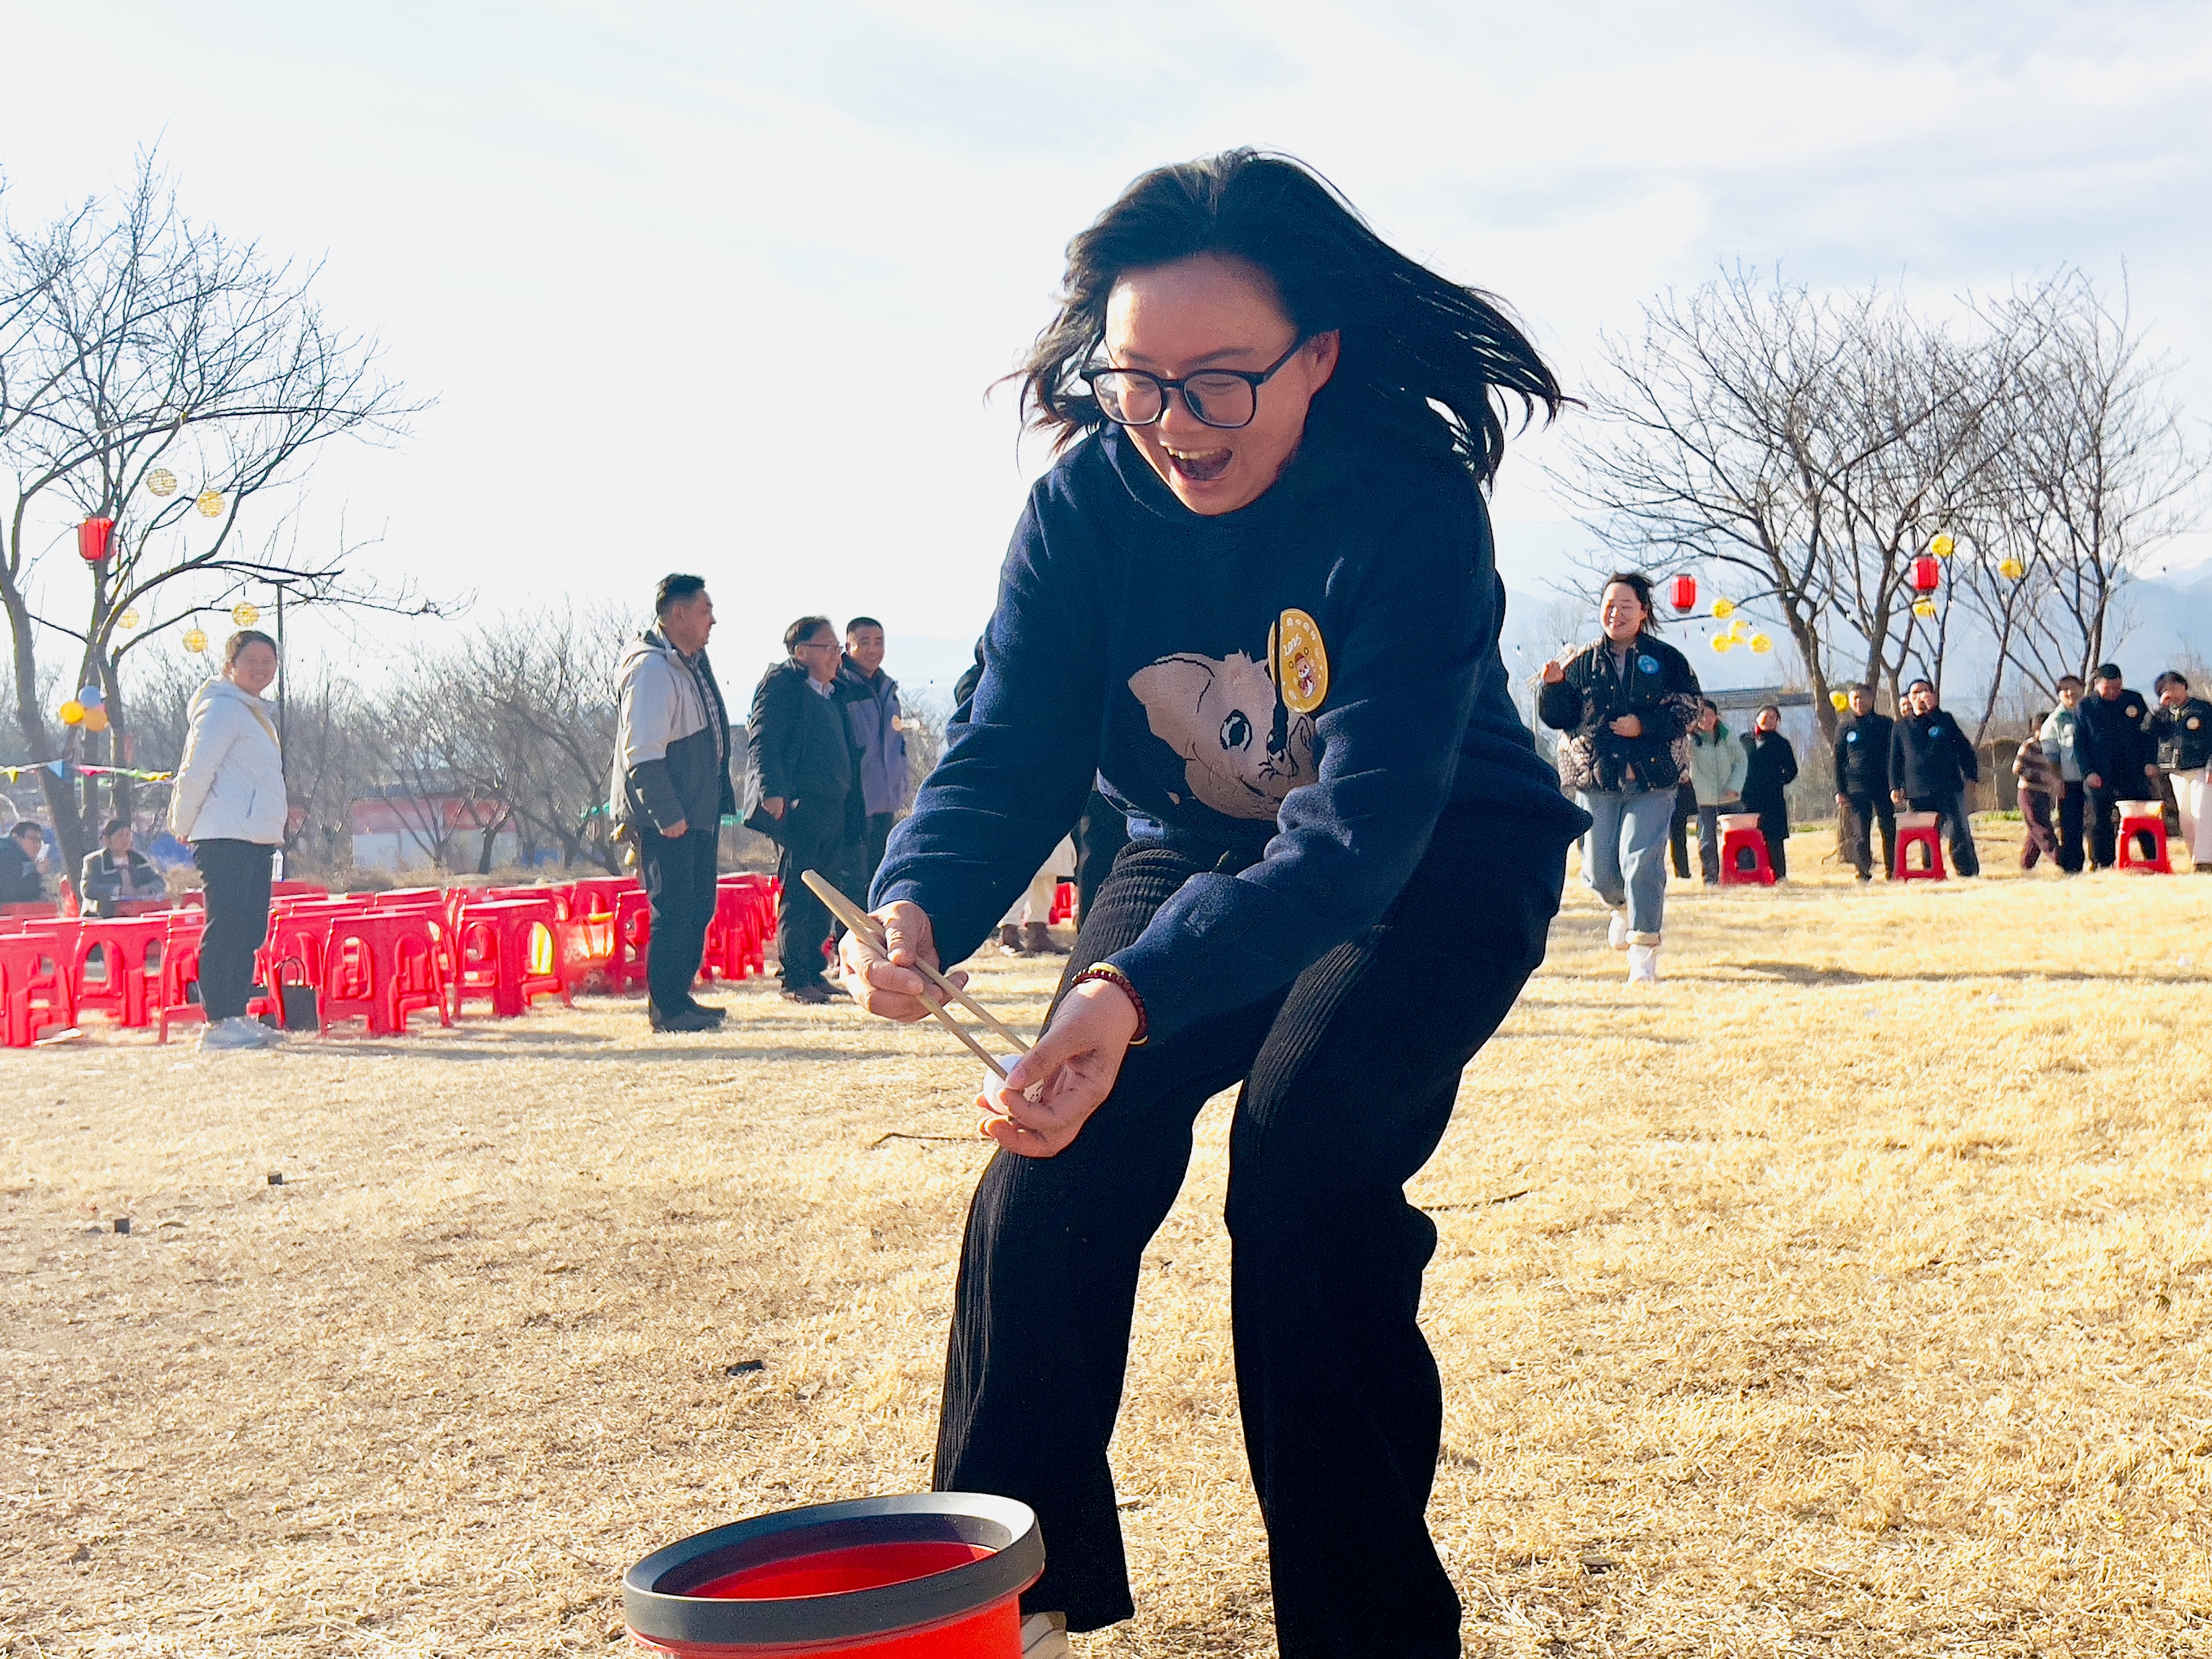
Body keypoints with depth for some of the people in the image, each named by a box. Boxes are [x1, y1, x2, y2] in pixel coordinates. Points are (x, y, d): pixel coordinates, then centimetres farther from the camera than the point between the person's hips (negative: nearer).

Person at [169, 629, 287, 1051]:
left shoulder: (257, 713, 22)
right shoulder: (222, 708, -9)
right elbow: (196, 771, -15)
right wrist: (183, 825, -9)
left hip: (257, 839, 10)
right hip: (224, 838, -10)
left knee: (250, 932, 10)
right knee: (225, 929, -10)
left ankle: (237, 1016, 15)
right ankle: (216, 1023, -10)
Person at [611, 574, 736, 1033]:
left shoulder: (692, 662, 14)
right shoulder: (651, 668, -17)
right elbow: (642, 754, -22)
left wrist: (719, 801, 18)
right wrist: (667, 815, -23)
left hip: (698, 812, 10)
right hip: (666, 818, -10)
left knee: (698, 908, 13)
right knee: (674, 911, -7)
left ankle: (680, 997, 21)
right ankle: (665, 1009, 0)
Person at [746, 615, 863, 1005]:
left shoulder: (833, 693, 21)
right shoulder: (781, 683, -3)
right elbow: (761, 740, -12)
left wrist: (851, 810, 19)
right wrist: (772, 792, -23)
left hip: (833, 811, 8)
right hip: (798, 808, -8)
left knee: (824, 897, 10)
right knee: (797, 897, -5)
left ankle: (814, 973, 17)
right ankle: (794, 980, -1)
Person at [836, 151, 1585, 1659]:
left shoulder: (1413, 507, -30)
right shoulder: (1083, 505, -16)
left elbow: (1359, 832, -39)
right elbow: (1010, 757, -18)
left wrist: (1138, 994, -54)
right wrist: (918, 908, -42)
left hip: (1440, 869, -4)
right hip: (1199, 852, 4)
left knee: (1306, 1142, -26)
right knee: (1056, 1140, -15)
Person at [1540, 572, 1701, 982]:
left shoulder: (1666, 659, 5)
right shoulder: (1581, 663, 9)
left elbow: (1687, 710, -1)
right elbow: (1558, 718, 8)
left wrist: (1644, 725, -14)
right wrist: (1553, 686, -10)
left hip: (1652, 779, -2)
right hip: (1595, 779, 2)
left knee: (1641, 860, -15)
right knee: (1599, 871, 3)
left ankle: (1644, 951, -7)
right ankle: (1624, 907, 39)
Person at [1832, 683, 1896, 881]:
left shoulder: (1885, 724, 8)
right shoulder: (1845, 727, 9)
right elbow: (1839, 760, 10)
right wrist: (1840, 790, 3)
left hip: (1883, 786, 0)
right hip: (1856, 788, 0)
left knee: (1890, 830, -1)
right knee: (1860, 833, -5)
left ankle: (1892, 871, 8)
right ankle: (1863, 873, 0)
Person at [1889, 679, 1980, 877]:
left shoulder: (1945, 720, 12)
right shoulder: (1901, 728, 15)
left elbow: (1963, 747, 9)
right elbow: (1895, 760, 15)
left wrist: (1972, 774, -2)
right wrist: (1895, 787, 4)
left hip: (1950, 791, -2)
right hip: (1917, 795, 2)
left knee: (1959, 835, -10)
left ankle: (1969, 874, -6)